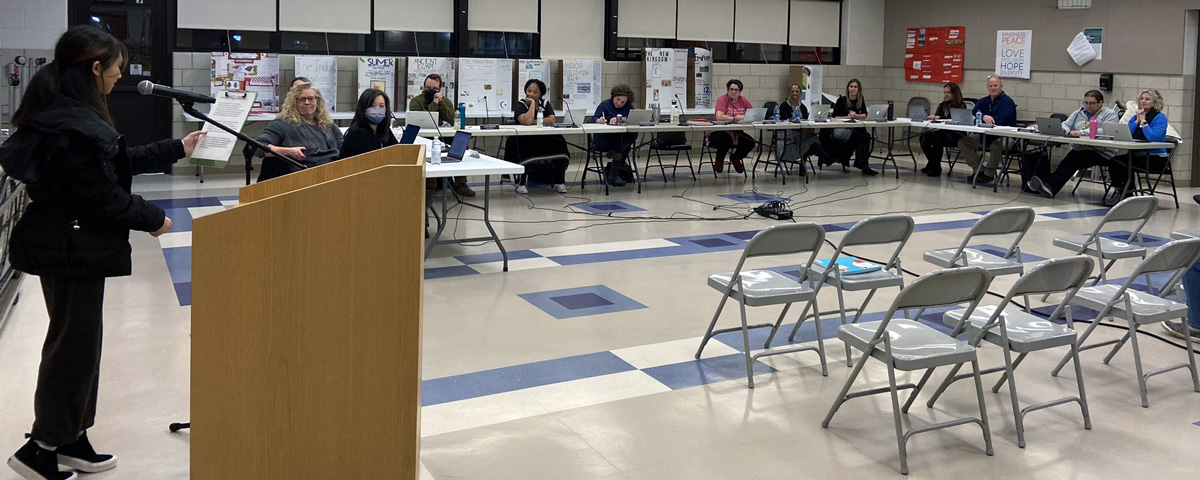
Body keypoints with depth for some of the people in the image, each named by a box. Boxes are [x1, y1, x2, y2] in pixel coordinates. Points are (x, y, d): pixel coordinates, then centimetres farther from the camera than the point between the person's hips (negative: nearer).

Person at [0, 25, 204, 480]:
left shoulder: (61, 113, 9)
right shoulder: (78, 127, -24)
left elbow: (119, 162, 18)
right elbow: (102, 197, -22)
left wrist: (177, 149, 23)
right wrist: (153, 218, -7)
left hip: (61, 242, 11)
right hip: (73, 248, -11)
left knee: (77, 339, 18)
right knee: (74, 342, 2)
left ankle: (71, 440, 29)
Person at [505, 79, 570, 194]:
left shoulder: (545, 104, 11)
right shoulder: (520, 105, -2)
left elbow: (551, 120, -8)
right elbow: (527, 121, -23)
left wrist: (533, 122, -13)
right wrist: (532, 103, -12)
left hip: (544, 140, 4)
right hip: (524, 141, -4)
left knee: (559, 145, -23)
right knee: (524, 149, -37)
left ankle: (558, 182, -13)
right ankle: (521, 183, -24)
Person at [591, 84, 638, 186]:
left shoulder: (628, 107, 9)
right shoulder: (605, 105, -2)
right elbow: (593, 119, -14)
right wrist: (599, 121, -40)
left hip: (621, 139, 5)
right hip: (601, 141, -5)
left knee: (633, 135, -27)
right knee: (624, 141, -32)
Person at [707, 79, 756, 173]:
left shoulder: (744, 101, 3)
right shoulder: (722, 99, -12)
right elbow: (719, 117, -26)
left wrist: (745, 117, -25)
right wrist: (734, 118, -31)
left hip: (736, 133, 5)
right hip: (719, 132, -5)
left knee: (751, 142, -17)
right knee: (726, 139, -36)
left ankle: (735, 158, 15)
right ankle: (719, 160, -1)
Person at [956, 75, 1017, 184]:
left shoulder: (1007, 101, -8)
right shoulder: (983, 101, 13)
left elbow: (1000, 121, -22)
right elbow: (972, 115, -3)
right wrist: (984, 117, -26)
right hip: (985, 135, 7)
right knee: (963, 141, -6)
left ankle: (989, 174, -19)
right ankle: (978, 170, -2)